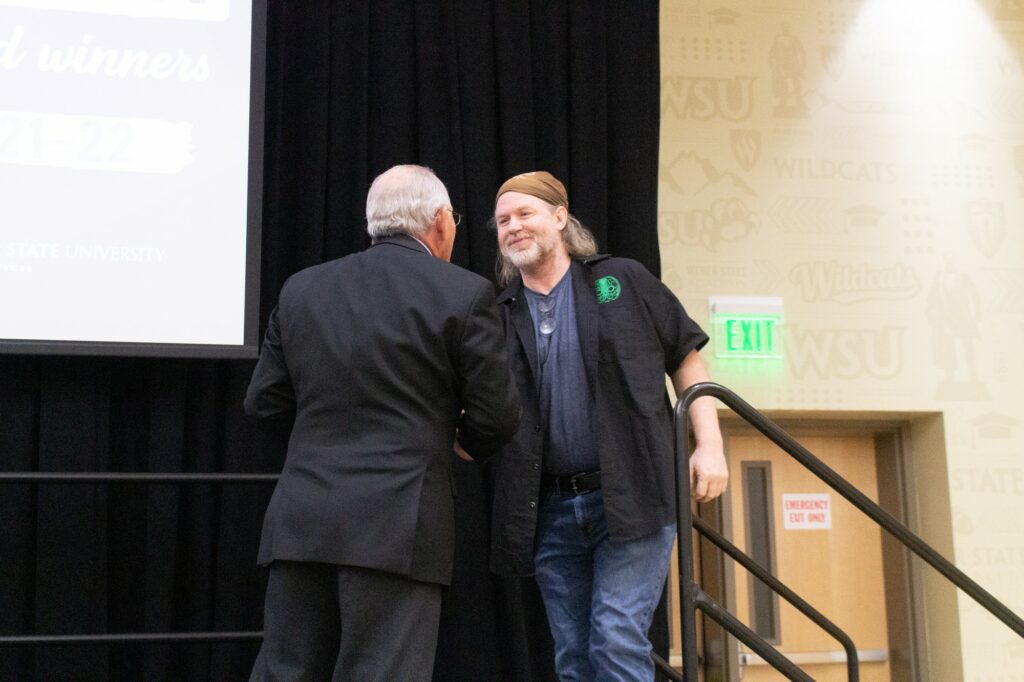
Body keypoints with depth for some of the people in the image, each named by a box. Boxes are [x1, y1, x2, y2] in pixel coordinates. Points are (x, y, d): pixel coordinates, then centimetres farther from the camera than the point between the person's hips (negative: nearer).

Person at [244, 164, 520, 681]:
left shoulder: (301, 289, 9)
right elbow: (496, 416, -2)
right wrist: (468, 440, 20)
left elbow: (263, 401, 11)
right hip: (396, 527, -4)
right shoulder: (465, 294, -4)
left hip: (299, 522, 5)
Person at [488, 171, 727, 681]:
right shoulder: (498, 317, 11)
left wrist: (709, 445, -4)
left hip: (632, 498, -4)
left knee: (617, 640, -11)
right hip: (550, 511, 4)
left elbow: (687, 363, 6)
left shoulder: (623, 282, 4)